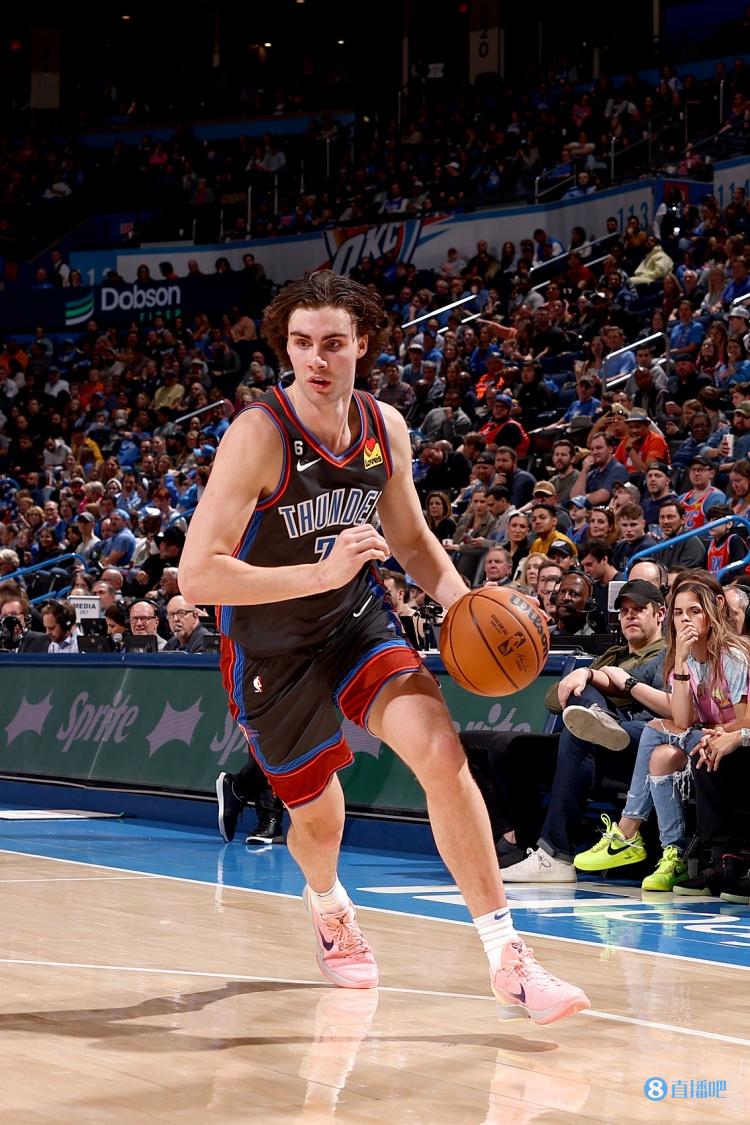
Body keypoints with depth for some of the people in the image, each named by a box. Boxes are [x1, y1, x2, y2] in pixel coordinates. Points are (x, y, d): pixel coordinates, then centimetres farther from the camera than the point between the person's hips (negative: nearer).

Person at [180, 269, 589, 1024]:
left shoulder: (385, 428, -7)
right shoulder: (259, 436, -25)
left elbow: (411, 541, 10)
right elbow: (196, 575, -31)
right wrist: (322, 573, -39)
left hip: (357, 623, 3)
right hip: (270, 652, -3)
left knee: (441, 752, -20)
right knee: (319, 817, 12)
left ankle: (506, 960, -17)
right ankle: (327, 906, 52)